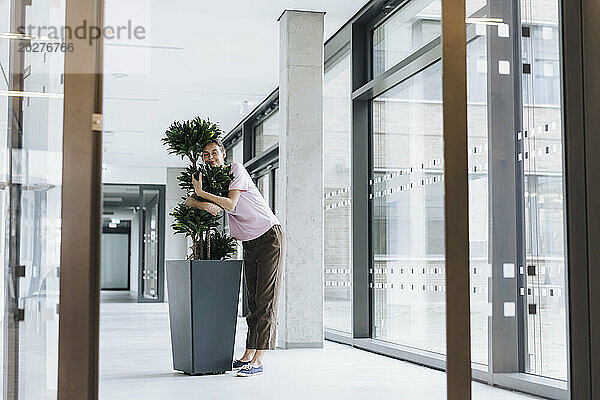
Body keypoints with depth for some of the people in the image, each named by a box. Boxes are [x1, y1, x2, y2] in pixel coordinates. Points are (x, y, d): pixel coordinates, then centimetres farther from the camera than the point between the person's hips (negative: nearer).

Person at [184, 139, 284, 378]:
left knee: (266, 301, -11)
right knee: (253, 301, 8)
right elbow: (189, 201, -3)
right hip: (249, 244, 8)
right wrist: (204, 204, -24)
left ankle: (257, 362, -16)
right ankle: (248, 355, 11)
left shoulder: (236, 170, -11)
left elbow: (230, 204, -22)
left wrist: (202, 192, -21)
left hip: (269, 236, -8)